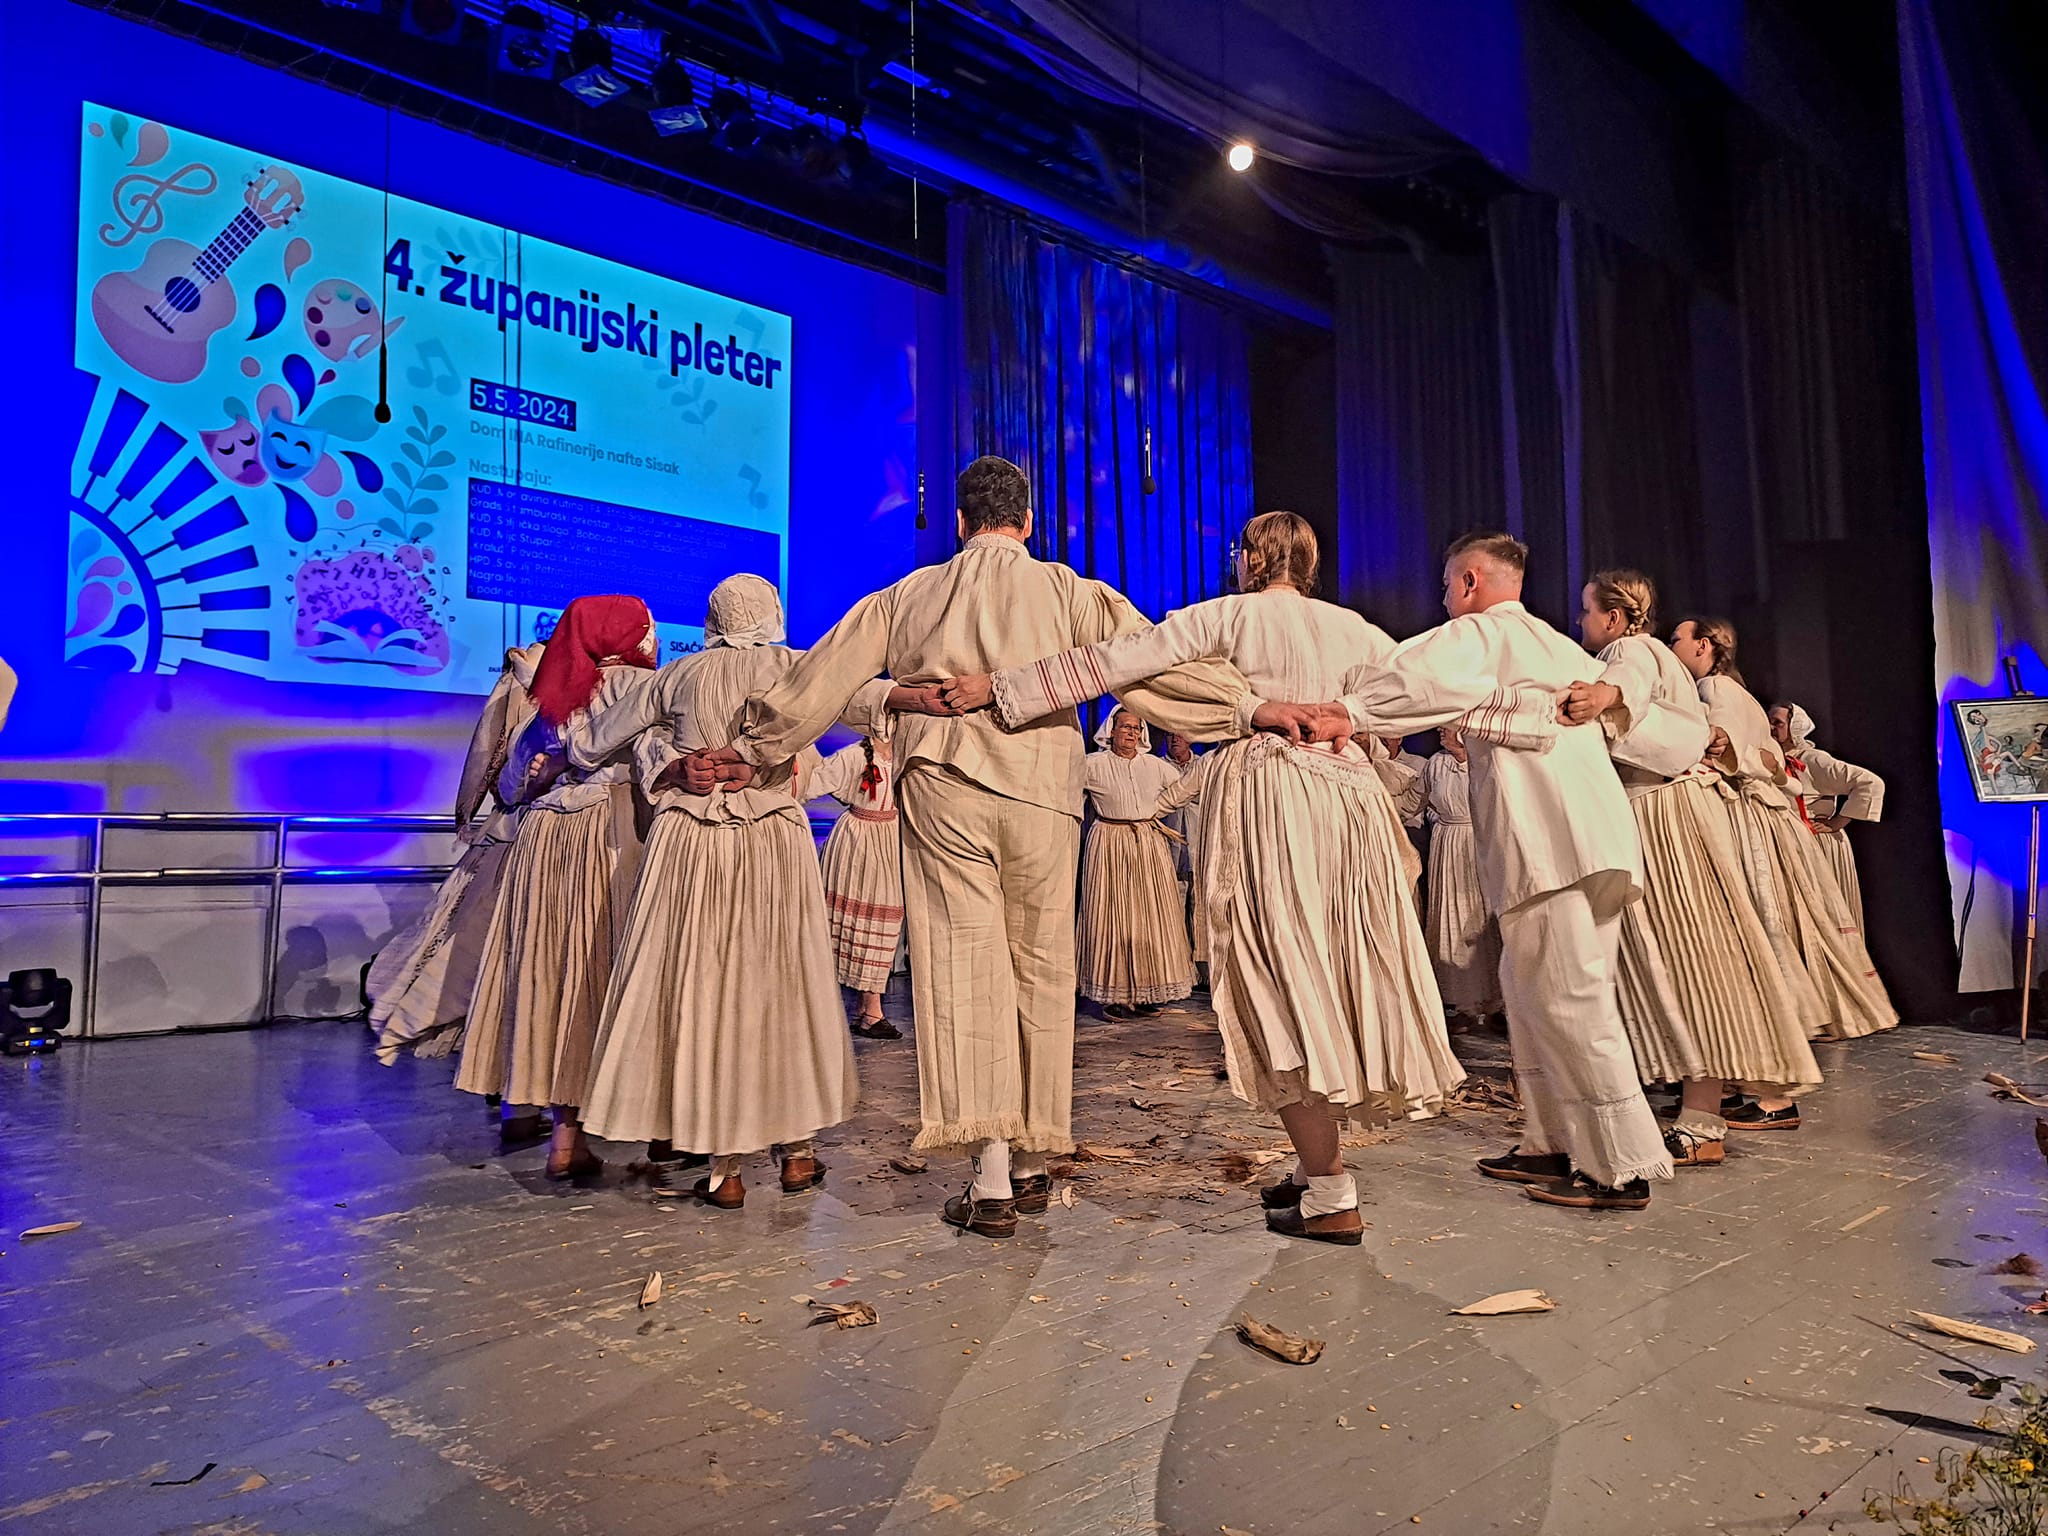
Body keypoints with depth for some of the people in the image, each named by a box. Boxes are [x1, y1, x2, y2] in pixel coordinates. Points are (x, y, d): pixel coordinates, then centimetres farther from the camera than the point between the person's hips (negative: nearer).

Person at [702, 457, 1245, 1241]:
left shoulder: (905, 598, 13)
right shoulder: (1070, 593, 7)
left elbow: (818, 680, 17)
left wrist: (754, 749, 28)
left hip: (942, 788, 0)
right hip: (1043, 792, 0)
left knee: (964, 963, -1)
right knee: (1039, 968, 10)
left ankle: (991, 1180, -6)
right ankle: (1032, 1161, 22)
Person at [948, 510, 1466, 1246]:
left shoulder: (1227, 616, 0)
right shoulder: (1352, 627, 14)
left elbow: (1113, 661, -8)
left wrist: (999, 687, -7)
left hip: (1264, 804, -5)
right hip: (1348, 797, 6)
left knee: (1283, 992, -2)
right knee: (1330, 983, 12)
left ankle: (1332, 1196, 0)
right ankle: (1316, 1164, 20)